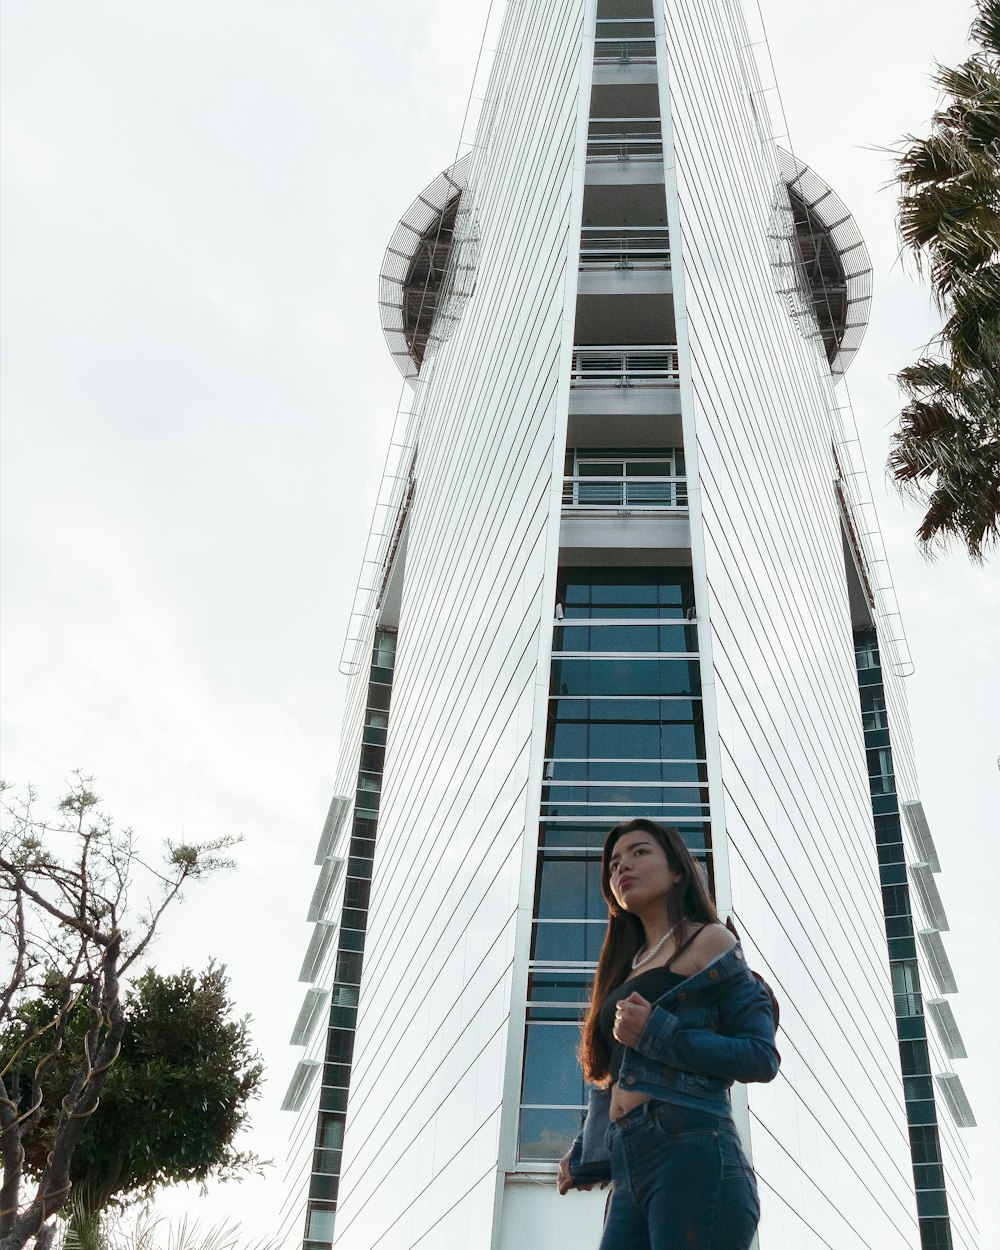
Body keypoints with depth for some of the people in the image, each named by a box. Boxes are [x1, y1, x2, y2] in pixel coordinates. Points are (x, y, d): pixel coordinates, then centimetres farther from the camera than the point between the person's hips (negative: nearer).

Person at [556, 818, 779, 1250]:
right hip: (629, 1170, 7)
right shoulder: (627, 968, 23)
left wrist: (657, 1034, -12)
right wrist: (583, 1155, 15)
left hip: (692, 1152, -7)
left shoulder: (709, 941, 3)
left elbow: (762, 1058, -6)